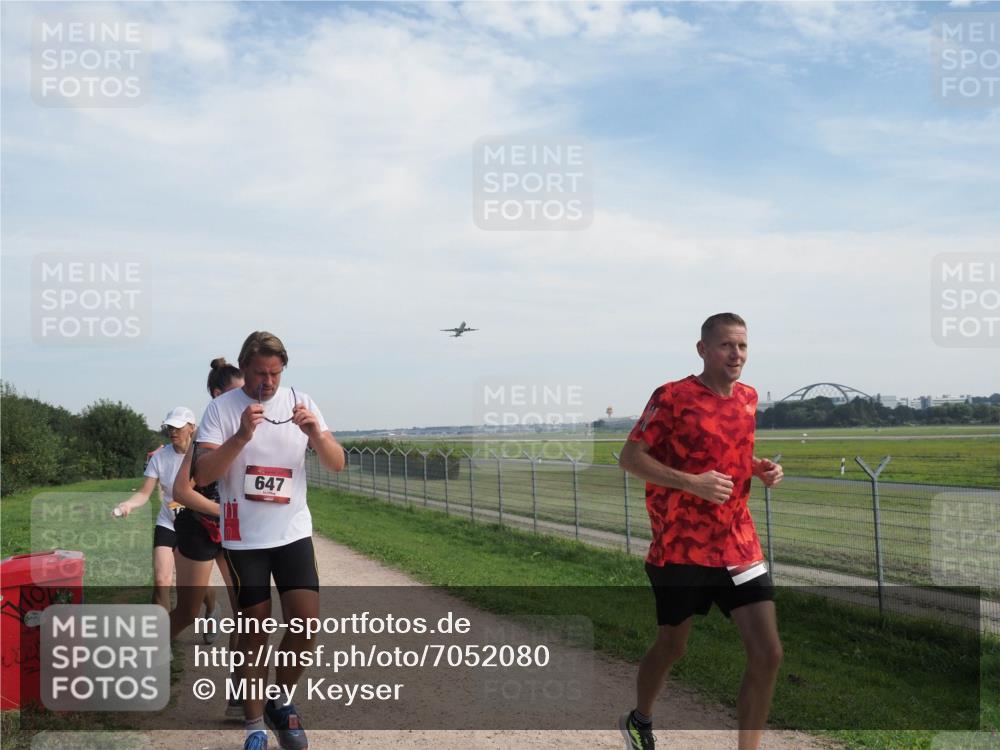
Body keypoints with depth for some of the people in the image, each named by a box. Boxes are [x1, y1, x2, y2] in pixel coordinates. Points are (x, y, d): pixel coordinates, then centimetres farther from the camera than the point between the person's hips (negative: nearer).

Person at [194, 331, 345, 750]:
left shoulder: (300, 402, 1)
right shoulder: (222, 408, -6)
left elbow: (337, 464, -1)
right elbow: (202, 475, -14)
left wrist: (316, 432, -21)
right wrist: (241, 436, -27)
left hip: (293, 532, 2)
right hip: (244, 539, -2)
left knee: (306, 623, -5)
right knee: (254, 632, 3)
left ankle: (280, 704, 20)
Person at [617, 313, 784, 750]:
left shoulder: (748, 398, 8)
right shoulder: (672, 397, -12)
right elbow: (630, 457, -13)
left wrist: (758, 469, 2)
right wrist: (691, 482, -24)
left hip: (738, 546, 5)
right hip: (681, 548, -5)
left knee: (768, 654, -4)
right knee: (671, 647, 12)